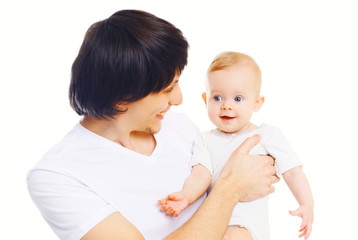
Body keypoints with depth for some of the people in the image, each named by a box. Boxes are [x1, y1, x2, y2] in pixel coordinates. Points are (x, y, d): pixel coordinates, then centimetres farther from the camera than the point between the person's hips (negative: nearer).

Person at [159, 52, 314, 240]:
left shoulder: (267, 136, 1)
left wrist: (307, 206, -15)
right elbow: (201, 175, -4)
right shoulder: (207, 140, 9)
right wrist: (186, 196, -25)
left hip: (246, 223, -4)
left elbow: (293, 172, 0)